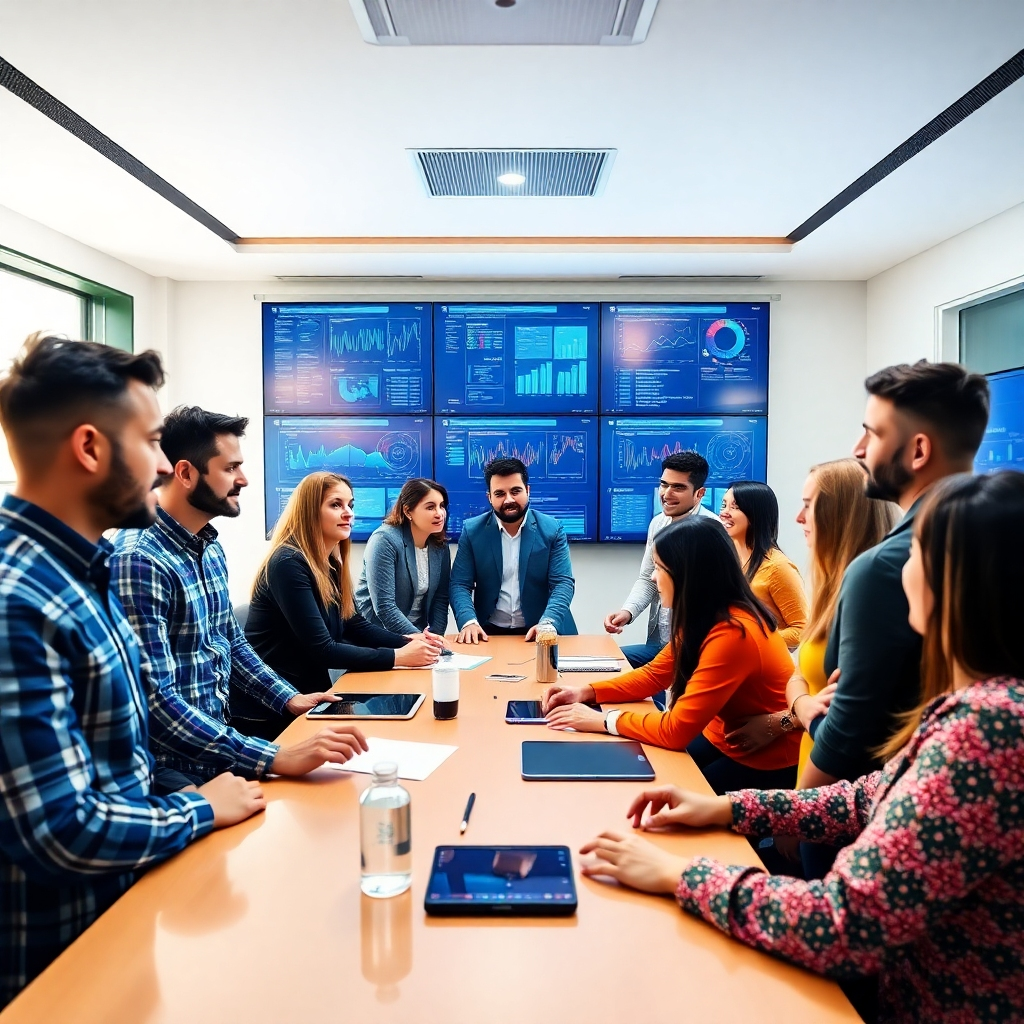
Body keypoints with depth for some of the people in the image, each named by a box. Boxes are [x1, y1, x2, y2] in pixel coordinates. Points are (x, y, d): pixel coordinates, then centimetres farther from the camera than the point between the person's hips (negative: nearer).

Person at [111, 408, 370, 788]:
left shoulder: (211, 549, 7)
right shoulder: (138, 560, -22)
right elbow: (156, 703, -28)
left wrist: (289, 698, 8)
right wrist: (275, 758, -33)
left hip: (216, 750, 8)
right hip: (171, 768, -8)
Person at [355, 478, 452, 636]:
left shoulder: (440, 545, 2)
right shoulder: (385, 540, -16)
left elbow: (441, 597, 4)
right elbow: (384, 607, -22)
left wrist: (435, 637, -10)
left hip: (418, 631, 5)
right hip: (377, 633, -5)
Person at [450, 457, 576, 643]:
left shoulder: (552, 529, -1)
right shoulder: (472, 530, 1)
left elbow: (563, 583, -6)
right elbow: (459, 584, -1)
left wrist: (548, 623, -23)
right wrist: (468, 621, -20)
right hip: (490, 632, 0)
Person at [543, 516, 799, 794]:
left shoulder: (732, 634, -32)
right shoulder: (703, 616, -3)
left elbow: (676, 729, -30)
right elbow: (654, 675, 7)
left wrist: (603, 720, -20)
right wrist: (586, 692, -5)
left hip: (766, 764, -7)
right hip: (724, 739, 7)